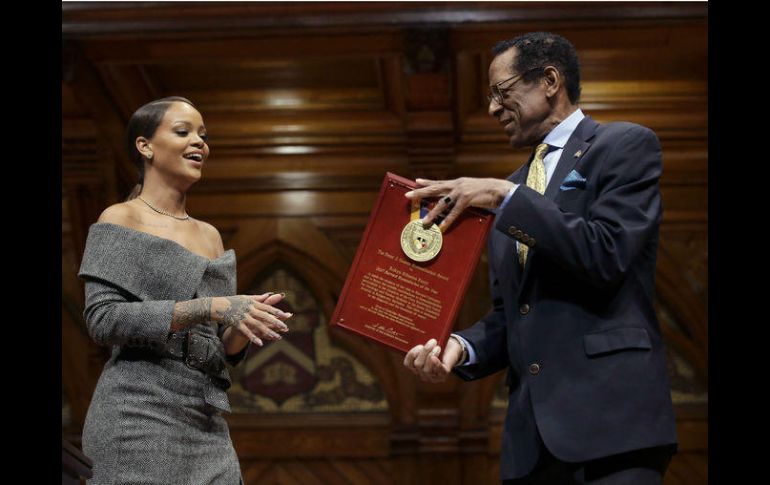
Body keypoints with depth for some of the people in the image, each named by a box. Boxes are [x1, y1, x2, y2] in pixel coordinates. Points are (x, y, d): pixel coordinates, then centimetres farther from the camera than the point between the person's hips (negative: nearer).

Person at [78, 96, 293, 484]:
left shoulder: (210, 235, 17)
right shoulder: (121, 219, 0)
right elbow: (102, 318, -13)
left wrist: (247, 324, -5)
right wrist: (211, 307, -18)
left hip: (206, 423, 6)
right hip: (140, 414, -6)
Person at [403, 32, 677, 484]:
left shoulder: (626, 145, 2)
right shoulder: (512, 187, 21)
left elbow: (606, 254, -13)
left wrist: (505, 197, -11)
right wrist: (461, 347, 0)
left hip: (608, 412, -6)